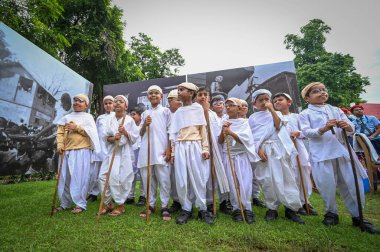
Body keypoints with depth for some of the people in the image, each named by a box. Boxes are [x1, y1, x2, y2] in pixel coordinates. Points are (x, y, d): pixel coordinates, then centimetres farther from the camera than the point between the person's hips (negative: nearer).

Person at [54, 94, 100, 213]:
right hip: (66, 151, 5)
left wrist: (77, 127, -12)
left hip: (81, 151, -5)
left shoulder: (88, 117, 4)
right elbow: (60, 132, 10)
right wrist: (60, 145, -4)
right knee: (64, 178, 10)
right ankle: (65, 203, 25)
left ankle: (80, 204, 7)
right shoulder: (66, 117, 16)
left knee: (79, 178, -3)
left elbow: (91, 133, -7)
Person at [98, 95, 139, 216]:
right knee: (103, 177, 4)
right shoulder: (110, 120, 9)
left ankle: (120, 205, 14)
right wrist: (113, 138, -13)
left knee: (116, 178, -7)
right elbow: (105, 136, 7)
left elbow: (135, 138, -3)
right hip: (111, 151, 5)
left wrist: (125, 132, -18)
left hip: (124, 153, -5)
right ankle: (108, 203, 23)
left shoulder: (129, 120, -3)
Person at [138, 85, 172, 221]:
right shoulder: (145, 113, 17)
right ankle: (150, 205, 23)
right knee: (147, 178, 8)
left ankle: (165, 207, 11)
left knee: (163, 179, -2)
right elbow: (141, 134, 15)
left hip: (161, 149, -4)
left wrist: (169, 149, -8)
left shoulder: (166, 111, 6)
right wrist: (145, 125, -6)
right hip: (146, 150, 4)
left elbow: (170, 132, 1)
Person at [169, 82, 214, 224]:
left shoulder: (198, 108, 5)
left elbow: (203, 129, 4)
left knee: (198, 178, 1)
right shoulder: (178, 112, 13)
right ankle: (186, 209, 17)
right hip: (180, 147, 3)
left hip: (195, 146, -3)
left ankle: (202, 209, 17)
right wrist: (173, 152, 8)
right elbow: (173, 133, 12)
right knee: (181, 180, 2)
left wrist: (205, 148, -3)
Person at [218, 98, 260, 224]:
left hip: (242, 156, -1)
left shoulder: (244, 122, 3)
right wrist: (223, 130, -15)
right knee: (232, 183, 1)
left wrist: (230, 132, -23)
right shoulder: (224, 123, 8)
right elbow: (220, 141, 2)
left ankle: (247, 208, 9)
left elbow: (243, 140, -10)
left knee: (245, 183, -5)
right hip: (228, 156, 1)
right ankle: (236, 209, 13)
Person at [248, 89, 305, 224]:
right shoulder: (252, 118, 7)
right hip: (263, 150, -1)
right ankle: (272, 208, 16)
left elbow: (278, 126, -7)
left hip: (278, 148, 1)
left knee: (286, 177, 3)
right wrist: (259, 149, -10)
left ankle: (291, 208, 14)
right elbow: (253, 137, 2)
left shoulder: (274, 114, 13)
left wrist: (271, 109, -9)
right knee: (267, 180, 2)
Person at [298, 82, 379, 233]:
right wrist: (324, 129, -27)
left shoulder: (336, 110, 15)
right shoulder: (305, 114, 2)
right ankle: (331, 213, 23)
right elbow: (306, 132, -11)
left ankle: (357, 216, 27)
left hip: (342, 152, 4)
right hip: (321, 155, -4)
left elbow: (351, 129, 9)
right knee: (327, 186, 0)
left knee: (352, 184, 8)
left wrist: (347, 127, -14)